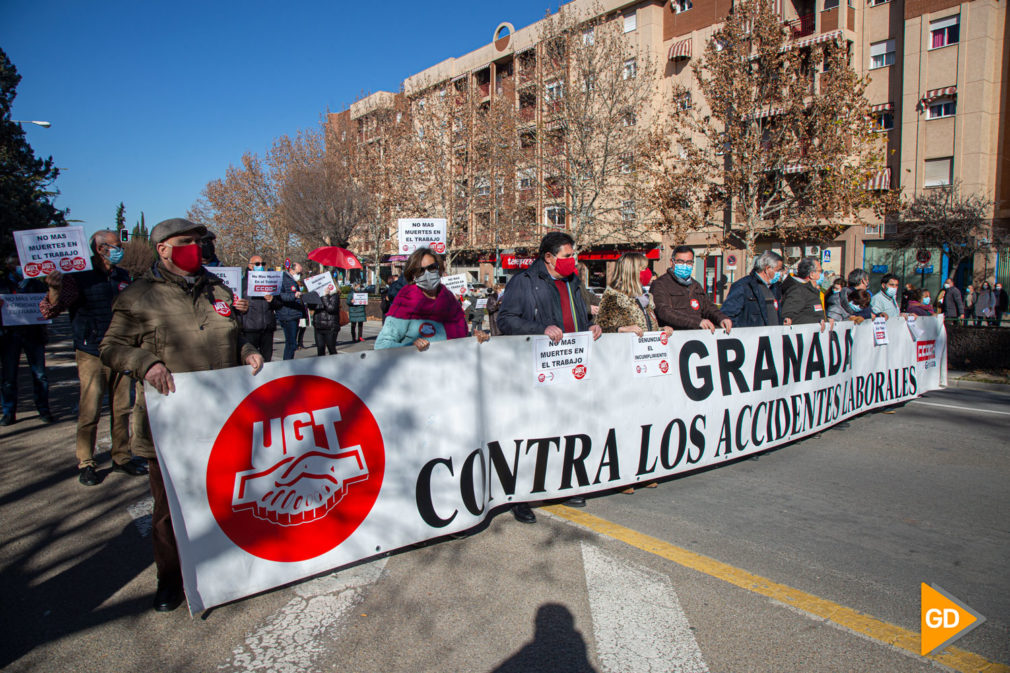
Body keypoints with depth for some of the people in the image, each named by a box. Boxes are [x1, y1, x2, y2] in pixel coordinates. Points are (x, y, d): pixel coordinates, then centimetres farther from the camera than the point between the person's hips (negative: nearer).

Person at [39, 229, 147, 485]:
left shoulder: (122, 277, 11)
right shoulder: (79, 277, -6)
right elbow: (50, 311, -13)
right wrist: (55, 289, -31)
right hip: (92, 355, -5)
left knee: (121, 409, 9)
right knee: (89, 413, -2)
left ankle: (122, 457, 20)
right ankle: (86, 464, 10)